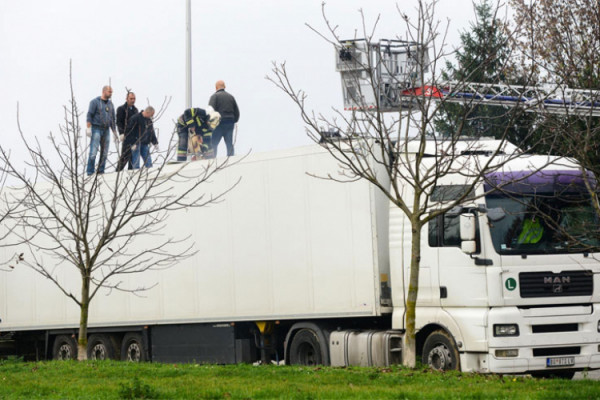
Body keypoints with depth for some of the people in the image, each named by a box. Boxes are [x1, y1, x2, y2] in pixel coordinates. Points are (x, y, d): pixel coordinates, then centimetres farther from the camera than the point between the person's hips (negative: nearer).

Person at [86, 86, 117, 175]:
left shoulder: (110, 104, 17)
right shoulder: (95, 102, -1)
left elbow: (112, 119, 21)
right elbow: (89, 115, -7)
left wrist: (114, 132, 18)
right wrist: (88, 128, -16)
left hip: (106, 130, 6)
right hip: (96, 129, -6)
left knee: (104, 153, 5)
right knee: (93, 152, -12)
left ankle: (101, 171, 12)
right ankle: (90, 172, -11)